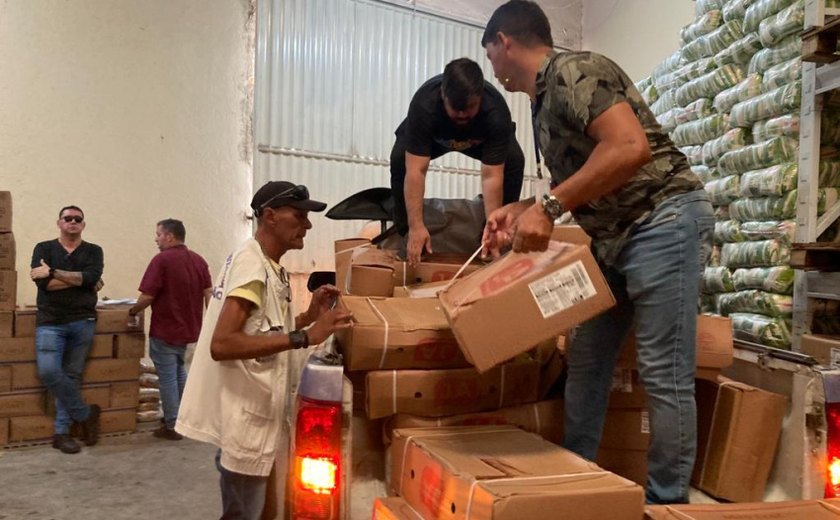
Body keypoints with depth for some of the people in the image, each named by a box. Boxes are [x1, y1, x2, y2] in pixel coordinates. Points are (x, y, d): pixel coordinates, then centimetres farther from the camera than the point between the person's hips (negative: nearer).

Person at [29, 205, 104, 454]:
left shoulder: (93, 251, 8)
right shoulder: (44, 248, 6)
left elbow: (92, 277, -12)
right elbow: (43, 282, -11)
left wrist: (53, 272, -14)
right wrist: (80, 280, -9)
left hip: (82, 322, 1)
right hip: (50, 322, -1)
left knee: (71, 376, 4)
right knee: (48, 372, -16)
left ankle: (62, 432, 14)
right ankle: (86, 413, 4)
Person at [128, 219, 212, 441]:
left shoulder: (162, 260, -17)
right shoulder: (198, 260, 4)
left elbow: (147, 297, -17)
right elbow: (208, 294, 5)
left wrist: (133, 311, 1)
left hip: (165, 330, -7)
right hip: (188, 328, 7)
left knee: (168, 378, 4)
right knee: (179, 372, 24)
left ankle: (172, 426, 12)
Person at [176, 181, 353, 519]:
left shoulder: (267, 265, 11)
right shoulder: (251, 263, -19)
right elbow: (222, 345, -29)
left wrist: (311, 315, 5)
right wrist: (304, 337, -32)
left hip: (254, 412, 10)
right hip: (241, 417, -10)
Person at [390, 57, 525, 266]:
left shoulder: (497, 112, -41)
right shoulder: (424, 104, -43)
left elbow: (492, 176, -40)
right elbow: (415, 170, -45)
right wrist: (416, 226, -49)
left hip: (479, 138, 1)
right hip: (433, 137, 0)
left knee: (514, 161, -24)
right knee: (400, 159, -27)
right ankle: (405, 233, -9)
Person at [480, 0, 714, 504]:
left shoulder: (573, 70, -12)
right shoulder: (545, 98, 17)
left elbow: (631, 147, -27)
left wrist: (549, 206, -24)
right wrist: (521, 211, 10)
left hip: (665, 221, -10)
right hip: (616, 235, 10)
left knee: (664, 375, -6)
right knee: (586, 362, 12)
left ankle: (668, 501, 7)